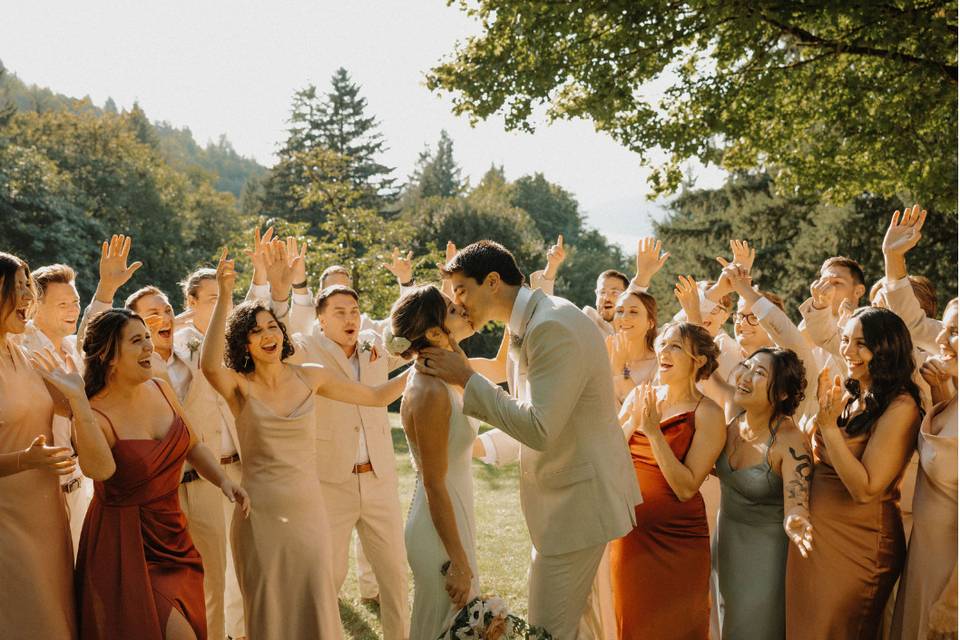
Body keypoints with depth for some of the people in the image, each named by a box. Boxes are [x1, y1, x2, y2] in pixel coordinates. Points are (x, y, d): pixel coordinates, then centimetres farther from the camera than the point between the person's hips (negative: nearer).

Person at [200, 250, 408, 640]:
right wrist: (224, 298, -34)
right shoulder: (240, 387, -4)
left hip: (308, 511, 2)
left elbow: (377, 396, 12)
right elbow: (209, 365, -27)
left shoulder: (310, 378, 4)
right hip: (259, 516, -2)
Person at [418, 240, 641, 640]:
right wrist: (462, 376, 6)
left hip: (577, 498, -10)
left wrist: (467, 378, -21)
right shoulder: (527, 325, 8)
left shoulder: (554, 327, -23)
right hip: (561, 493, 10)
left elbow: (539, 430, -27)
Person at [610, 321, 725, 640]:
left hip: (675, 539, -4)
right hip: (630, 534, 4)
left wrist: (654, 431, -21)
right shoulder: (641, 396, 4)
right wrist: (633, 421, -15)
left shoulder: (707, 414, -11)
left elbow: (686, 488, -18)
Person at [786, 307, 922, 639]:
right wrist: (822, 408, -4)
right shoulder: (849, 395, 4)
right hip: (815, 534, 8)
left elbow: (865, 490, -24)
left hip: (856, 546, -7)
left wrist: (829, 424, -24)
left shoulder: (900, 407, -19)